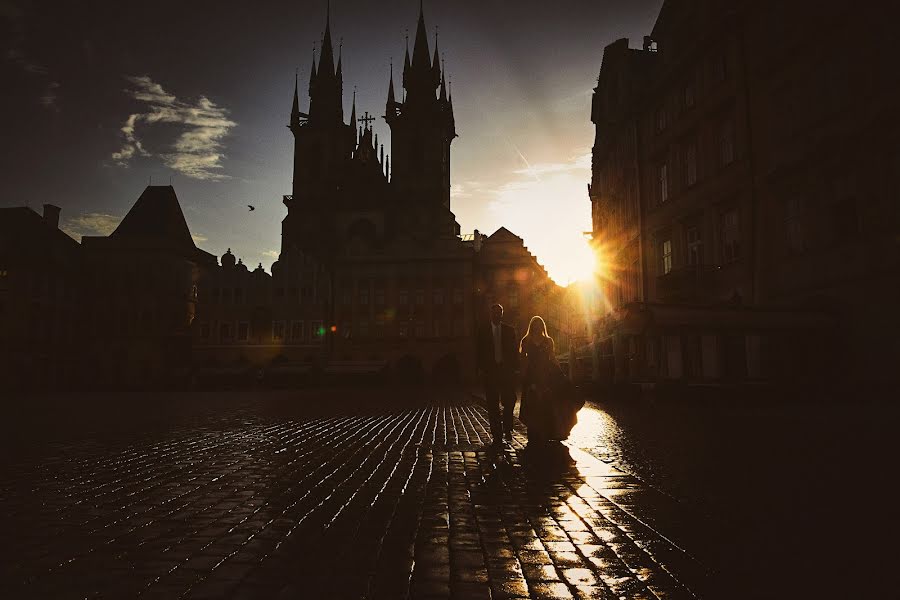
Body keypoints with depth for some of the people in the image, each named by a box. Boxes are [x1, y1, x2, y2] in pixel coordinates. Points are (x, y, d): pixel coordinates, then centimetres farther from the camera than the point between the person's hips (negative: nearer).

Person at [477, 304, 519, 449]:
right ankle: (497, 435, 9)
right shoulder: (483, 332, 7)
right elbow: (480, 353, 6)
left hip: (507, 370, 0)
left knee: (509, 401, -1)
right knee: (493, 405, 2)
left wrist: (515, 368, -3)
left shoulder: (510, 330, 9)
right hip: (491, 371, 0)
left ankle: (507, 429, 24)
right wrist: (482, 369, -5)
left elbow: (515, 350, 6)